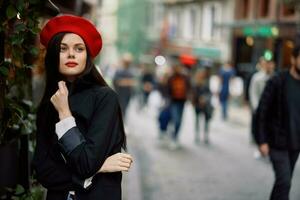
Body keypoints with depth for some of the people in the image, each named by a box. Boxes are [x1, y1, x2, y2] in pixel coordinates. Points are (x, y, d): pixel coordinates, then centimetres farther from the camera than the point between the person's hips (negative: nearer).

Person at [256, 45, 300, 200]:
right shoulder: (277, 82, -10)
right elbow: (262, 111, -9)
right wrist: (262, 141, -12)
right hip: (277, 143, -5)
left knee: (284, 181, 12)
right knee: (284, 181, -12)